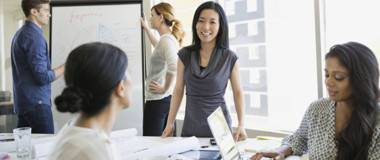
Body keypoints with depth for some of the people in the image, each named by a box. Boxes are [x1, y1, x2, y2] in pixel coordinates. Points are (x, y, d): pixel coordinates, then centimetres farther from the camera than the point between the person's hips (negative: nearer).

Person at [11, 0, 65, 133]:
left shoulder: (21, 34, 14)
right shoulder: (34, 37, -16)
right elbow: (42, 77, -20)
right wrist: (65, 67, -10)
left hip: (23, 102, 10)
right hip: (36, 103, -10)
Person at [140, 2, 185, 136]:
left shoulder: (166, 40, -16)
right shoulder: (170, 39, 11)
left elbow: (173, 67, -31)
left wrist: (165, 89, -18)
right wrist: (146, 28, 39)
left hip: (157, 100, -9)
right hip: (168, 98, 9)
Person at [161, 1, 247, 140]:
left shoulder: (230, 58, -6)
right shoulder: (184, 55, -1)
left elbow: (237, 92, 2)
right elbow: (178, 90, 5)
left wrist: (241, 125, -8)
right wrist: (170, 123, 3)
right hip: (190, 127, 2)